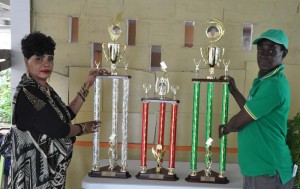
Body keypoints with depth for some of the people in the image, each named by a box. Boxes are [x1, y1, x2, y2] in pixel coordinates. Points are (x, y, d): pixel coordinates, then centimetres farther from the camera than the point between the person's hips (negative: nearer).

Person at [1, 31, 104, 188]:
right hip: (36, 171, -9)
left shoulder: (45, 89, 6)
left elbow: (67, 114, 9)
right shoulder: (25, 94, -22)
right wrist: (84, 128, -6)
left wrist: (87, 86, 6)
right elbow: (57, 129, -23)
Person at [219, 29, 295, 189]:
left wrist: (224, 129, 2)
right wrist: (234, 91, 20)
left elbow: (239, 122, -17)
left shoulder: (274, 85, -22)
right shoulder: (263, 80, 11)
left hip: (268, 171, -9)